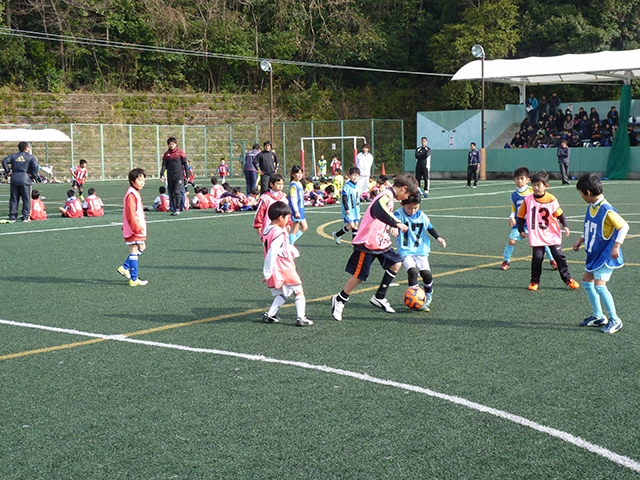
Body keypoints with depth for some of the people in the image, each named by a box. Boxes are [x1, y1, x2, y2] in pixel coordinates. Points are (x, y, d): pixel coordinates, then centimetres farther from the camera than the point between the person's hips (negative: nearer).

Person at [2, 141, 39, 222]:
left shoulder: (13, 156, 12)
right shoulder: (30, 157, 2)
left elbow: (4, 161, 0)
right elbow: (35, 165, -15)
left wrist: (8, 172, 5)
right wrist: (34, 176, -4)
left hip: (14, 178, 3)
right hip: (25, 179, -3)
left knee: (13, 199, 8)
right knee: (26, 199, 4)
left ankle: (12, 217, 8)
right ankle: (25, 217, 1)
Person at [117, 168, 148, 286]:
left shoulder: (135, 193, 15)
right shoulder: (131, 195, -18)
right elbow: (130, 215, -23)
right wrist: (137, 229, -21)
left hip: (138, 229, 10)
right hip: (133, 230, -10)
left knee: (141, 248, 17)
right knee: (134, 252, -5)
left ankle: (124, 268, 22)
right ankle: (134, 280, 1)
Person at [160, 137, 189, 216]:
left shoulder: (180, 153, 0)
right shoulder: (166, 154, 8)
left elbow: (185, 164, 3)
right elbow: (164, 165, 6)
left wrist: (187, 175, 1)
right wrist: (162, 175, -6)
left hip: (179, 176, -3)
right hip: (170, 177, 4)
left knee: (177, 192, -14)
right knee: (172, 194, 6)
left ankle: (178, 209, -8)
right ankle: (173, 209, 14)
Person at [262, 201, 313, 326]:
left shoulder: (267, 229, 8)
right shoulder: (278, 233, -22)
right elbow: (272, 253, -27)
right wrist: (267, 273, -24)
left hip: (277, 271, 9)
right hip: (285, 269, -8)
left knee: (283, 294, 21)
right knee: (299, 292, 5)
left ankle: (269, 315, 15)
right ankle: (301, 318, 2)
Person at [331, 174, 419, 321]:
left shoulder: (390, 197, 10)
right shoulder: (386, 196, -21)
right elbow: (378, 211, -42)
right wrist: (396, 224, -40)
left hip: (380, 241, 10)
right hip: (367, 242, -10)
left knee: (396, 263, 6)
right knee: (360, 275, -1)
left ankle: (379, 297, 14)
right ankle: (339, 300, 17)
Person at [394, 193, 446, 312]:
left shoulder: (422, 216, 3)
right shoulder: (399, 214, -9)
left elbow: (429, 228, 18)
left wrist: (438, 237, 4)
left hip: (421, 250, 3)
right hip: (406, 252, -3)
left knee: (426, 273, -11)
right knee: (412, 271, -24)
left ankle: (428, 296, 17)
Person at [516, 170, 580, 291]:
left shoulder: (551, 199, -5)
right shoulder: (527, 200, -3)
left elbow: (559, 214, 6)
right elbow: (520, 216, 6)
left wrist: (565, 226, -4)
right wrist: (521, 230, 1)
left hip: (552, 235, 0)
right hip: (536, 236, 0)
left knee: (559, 256, 1)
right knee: (537, 257, -7)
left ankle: (567, 279, 15)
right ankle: (535, 281, 9)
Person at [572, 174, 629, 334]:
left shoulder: (606, 210, -24)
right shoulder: (591, 207, 3)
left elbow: (624, 226, -24)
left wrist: (617, 245, -29)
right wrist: (581, 239, 9)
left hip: (606, 255, -10)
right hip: (595, 253, 10)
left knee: (599, 285, -17)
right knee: (587, 281, 16)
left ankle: (615, 320, -3)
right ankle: (598, 316, 28)